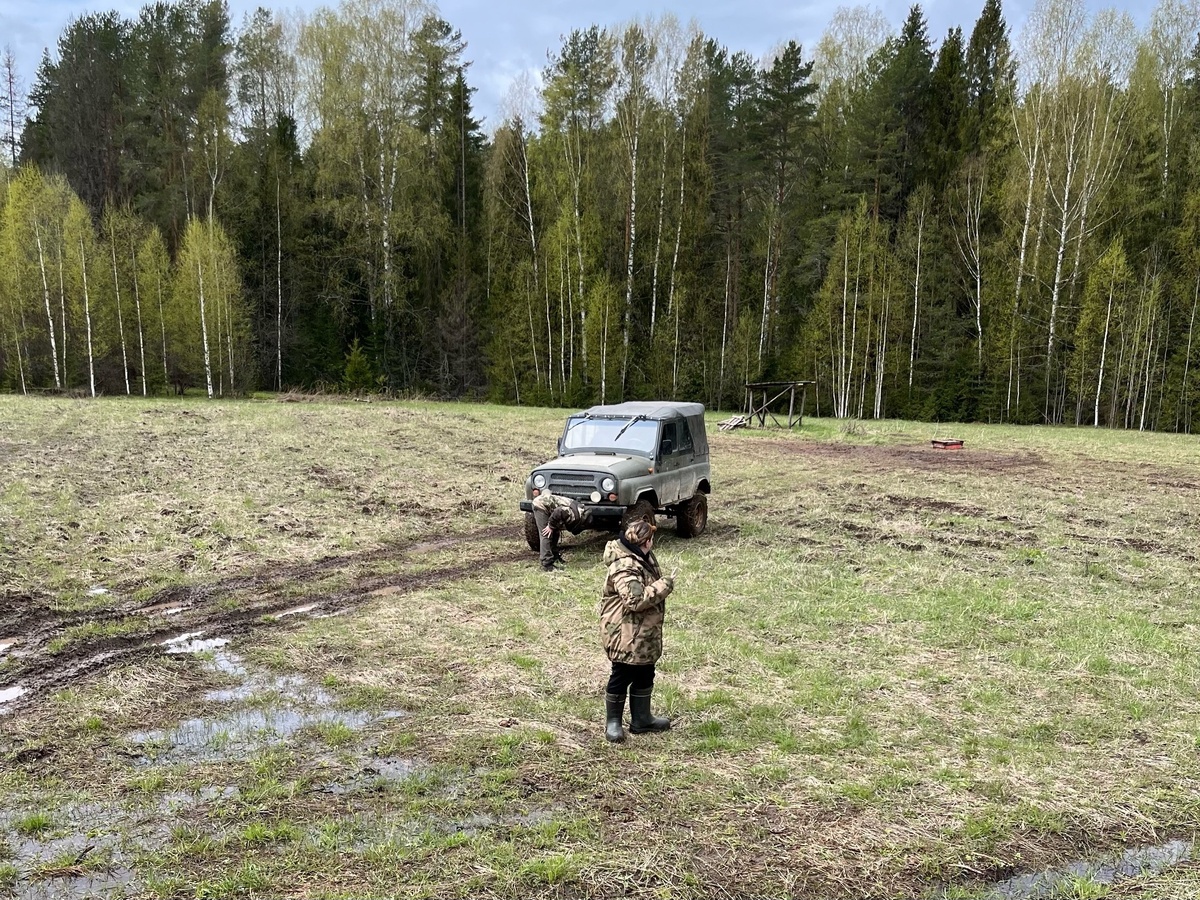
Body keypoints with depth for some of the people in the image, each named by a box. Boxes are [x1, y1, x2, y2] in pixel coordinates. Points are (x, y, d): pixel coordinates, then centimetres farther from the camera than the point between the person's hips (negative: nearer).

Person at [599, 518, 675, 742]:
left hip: (644, 634, 10)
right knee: (621, 676, 4)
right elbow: (637, 599, -35)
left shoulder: (642, 558, 7)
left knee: (644, 675, 19)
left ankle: (641, 719, 34)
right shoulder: (624, 567, -27)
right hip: (625, 635, -10)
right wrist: (665, 585, -25)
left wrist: (663, 583, 6)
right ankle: (613, 722, 20)